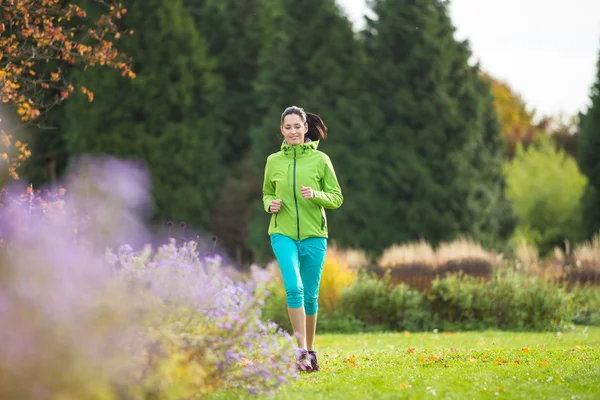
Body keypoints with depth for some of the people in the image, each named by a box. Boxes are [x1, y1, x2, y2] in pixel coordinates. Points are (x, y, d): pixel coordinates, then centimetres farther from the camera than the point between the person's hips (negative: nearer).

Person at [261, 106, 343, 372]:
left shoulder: (320, 159, 0)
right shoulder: (274, 161, 6)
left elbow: (337, 198, 3)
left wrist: (316, 195, -17)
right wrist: (270, 204, -3)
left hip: (313, 235, 0)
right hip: (283, 233, 0)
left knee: (310, 295, 7)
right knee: (293, 287, -19)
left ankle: (310, 350, 23)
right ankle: (301, 350, -18)